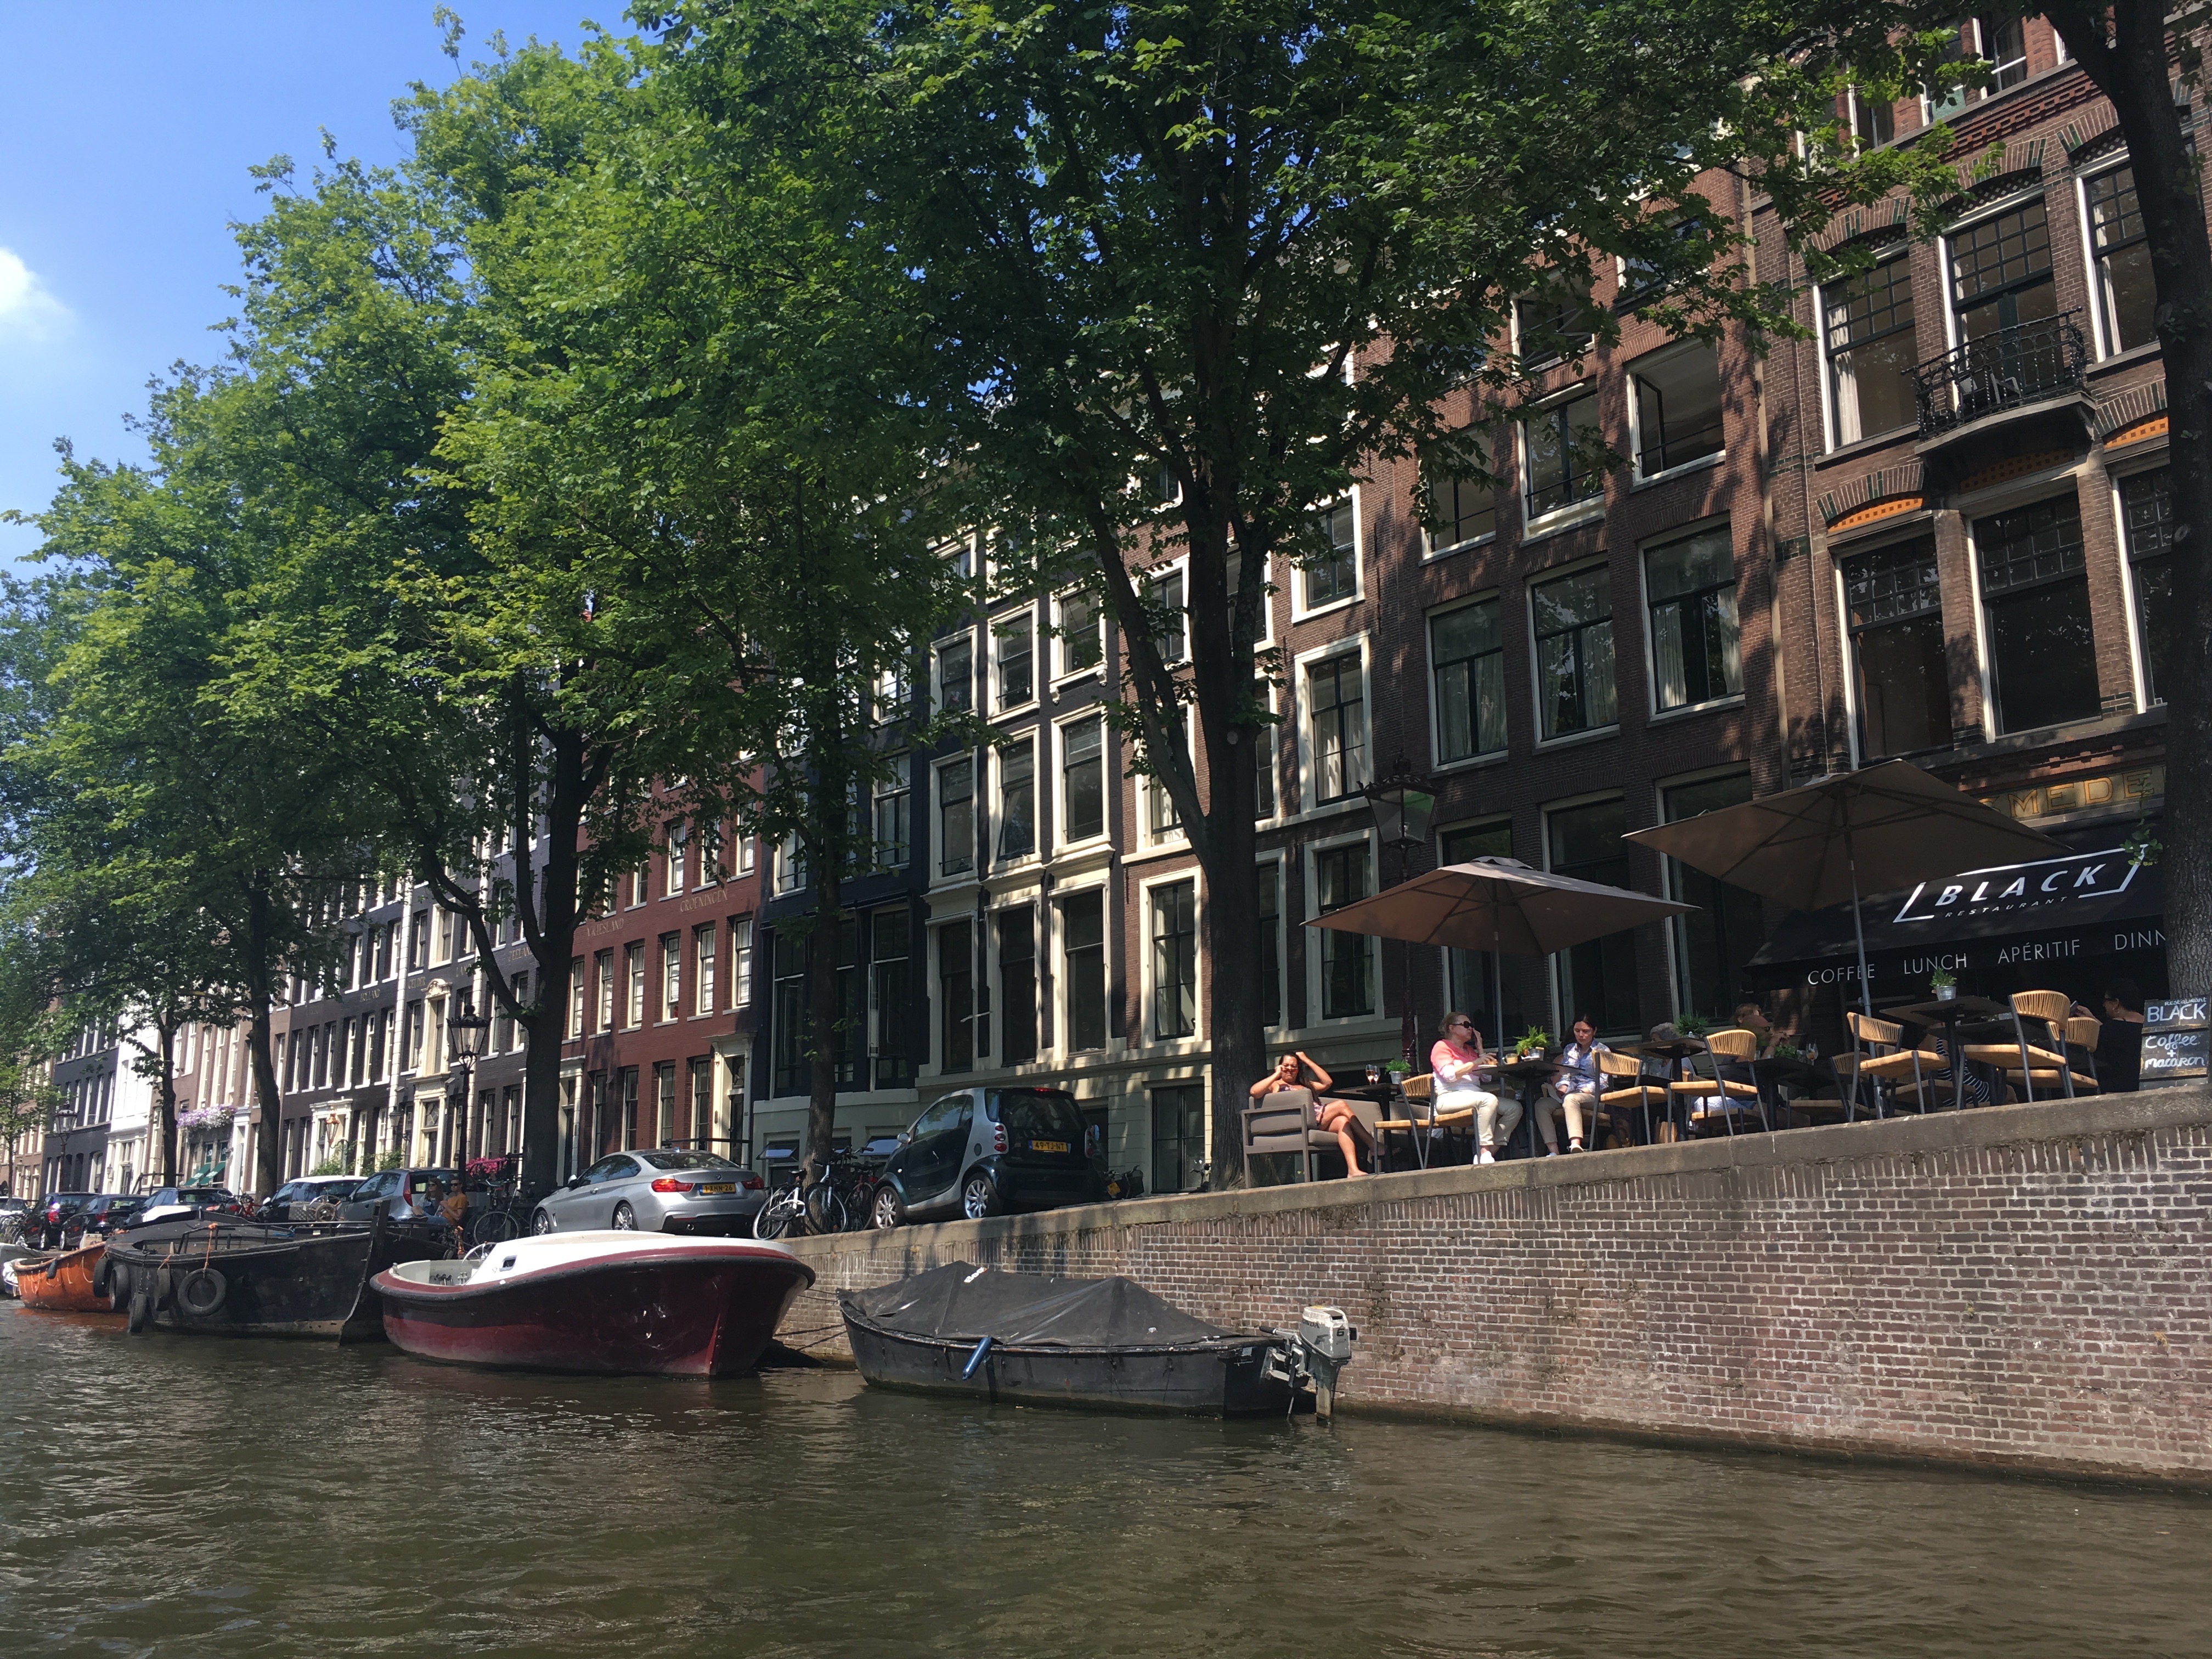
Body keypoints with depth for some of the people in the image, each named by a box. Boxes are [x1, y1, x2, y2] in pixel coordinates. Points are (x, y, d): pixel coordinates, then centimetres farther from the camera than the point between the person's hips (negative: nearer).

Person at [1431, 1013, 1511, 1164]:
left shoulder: (1469, 1050, 26)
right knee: (1489, 1099, -34)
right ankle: (1483, 1153, -37)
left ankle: (1491, 1151, -16)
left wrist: (1480, 1049, 14)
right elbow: (1450, 1075, -13)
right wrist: (1476, 1062, -12)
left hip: (1473, 1095, 8)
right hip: (1450, 1097, -8)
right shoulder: (1442, 1047, 4)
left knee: (1515, 1108, -9)